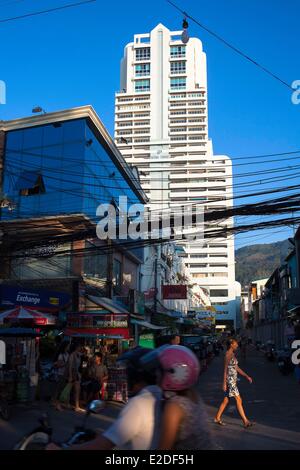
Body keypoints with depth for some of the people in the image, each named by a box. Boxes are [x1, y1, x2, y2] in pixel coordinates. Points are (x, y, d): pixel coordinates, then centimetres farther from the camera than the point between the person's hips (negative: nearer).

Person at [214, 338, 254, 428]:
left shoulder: (233, 354, 13)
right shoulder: (228, 355, -15)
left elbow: (237, 368, 18)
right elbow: (225, 370, -16)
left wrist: (247, 376, 14)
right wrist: (224, 383, -16)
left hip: (233, 380, 9)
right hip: (230, 380, -9)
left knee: (226, 400, 14)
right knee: (239, 400, -6)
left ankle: (217, 418, 23)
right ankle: (245, 421, -2)